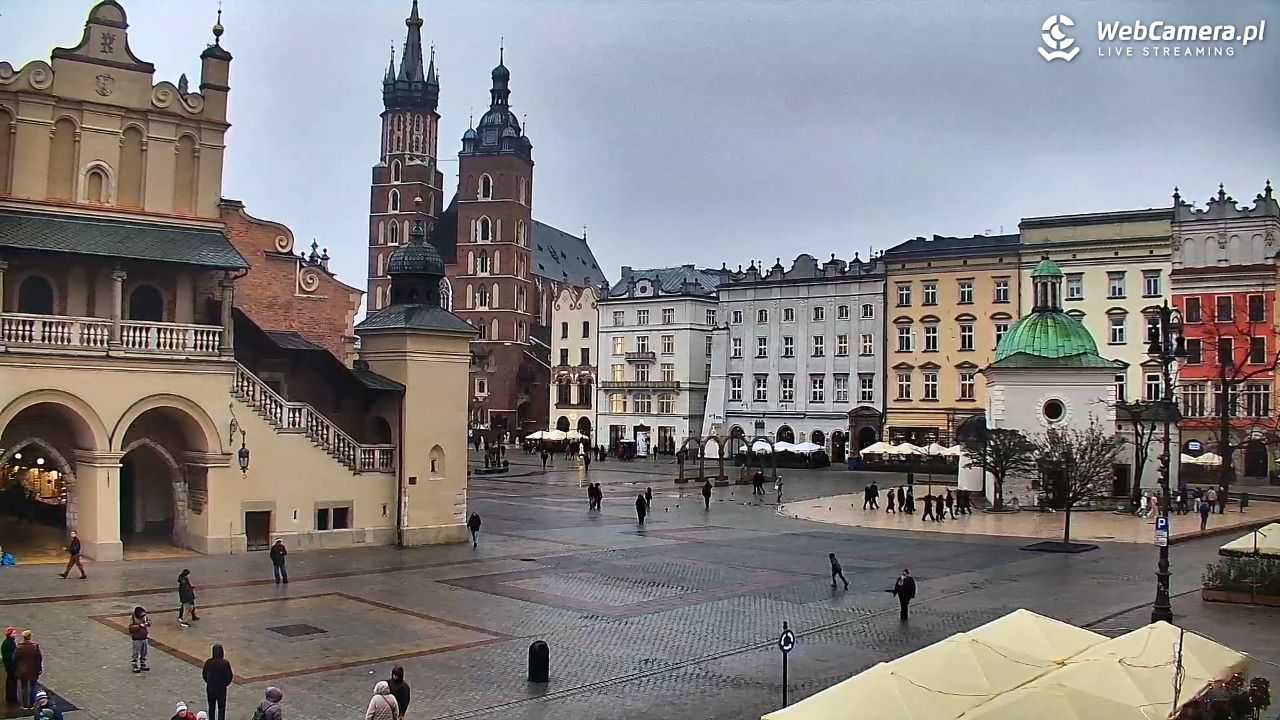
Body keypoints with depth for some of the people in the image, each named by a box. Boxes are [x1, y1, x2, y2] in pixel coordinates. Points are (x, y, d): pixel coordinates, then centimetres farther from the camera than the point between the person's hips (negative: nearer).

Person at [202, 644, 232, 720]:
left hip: (210, 688, 3)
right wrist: (226, 684, 5)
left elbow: (204, 675, 0)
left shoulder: (208, 662, -11)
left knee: (211, 708, 19)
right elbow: (229, 677, -16)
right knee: (221, 709, 11)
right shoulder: (225, 663, -21)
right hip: (221, 689, -3)